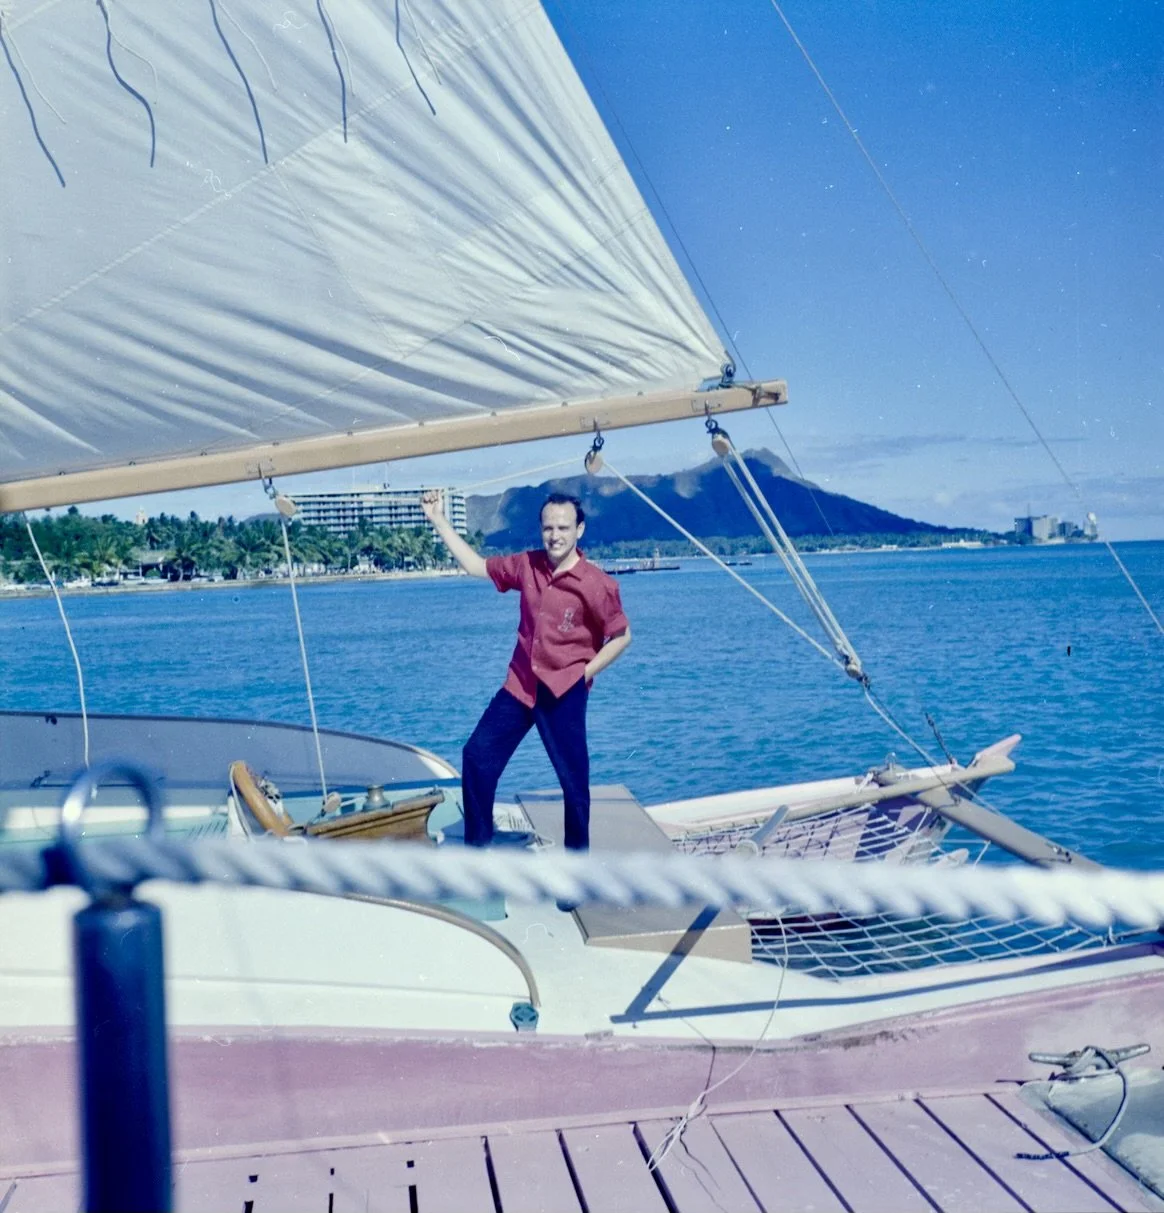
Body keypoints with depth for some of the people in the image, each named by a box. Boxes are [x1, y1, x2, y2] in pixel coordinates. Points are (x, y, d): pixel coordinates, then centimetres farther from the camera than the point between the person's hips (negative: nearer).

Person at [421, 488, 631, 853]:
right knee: (478, 756, 5)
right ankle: (477, 845, 19)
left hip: (564, 693, -5)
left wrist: (587, 672, -8)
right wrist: (439, 521, 8)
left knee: (573, 778, 3)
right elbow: (476, 565, 11)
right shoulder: (527, 565, 0)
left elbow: (621, 636, -5)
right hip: (519, 686, 5)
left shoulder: (597, 584, -14)